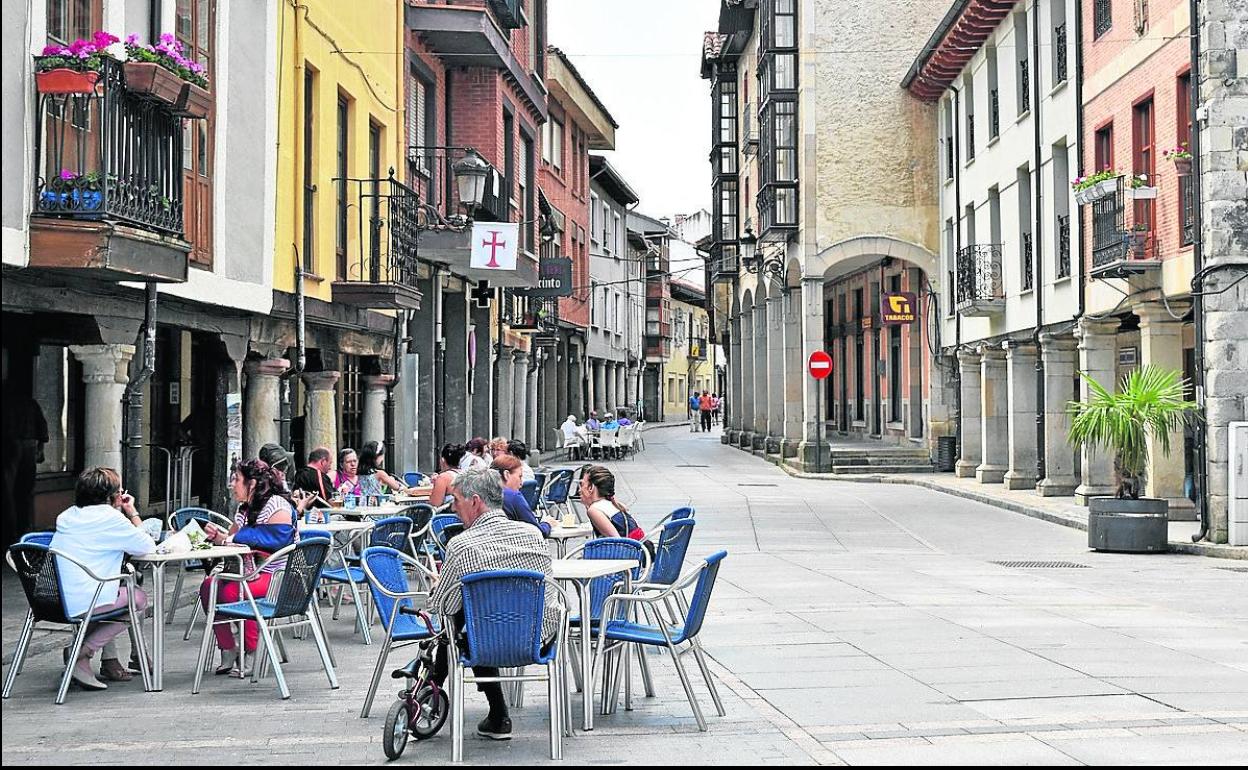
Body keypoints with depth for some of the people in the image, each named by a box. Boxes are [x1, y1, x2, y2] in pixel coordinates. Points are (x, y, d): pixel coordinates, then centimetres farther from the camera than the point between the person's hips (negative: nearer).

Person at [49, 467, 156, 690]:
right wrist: (132, 513, 8)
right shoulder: (110, 518, -8)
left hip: (51, 600, 8)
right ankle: (82, 653, 2)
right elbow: (148, 547, -2)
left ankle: (109, 661, 26)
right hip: (81, 603, -8)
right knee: (139, 599, 14)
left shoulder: (68, 515, 15)